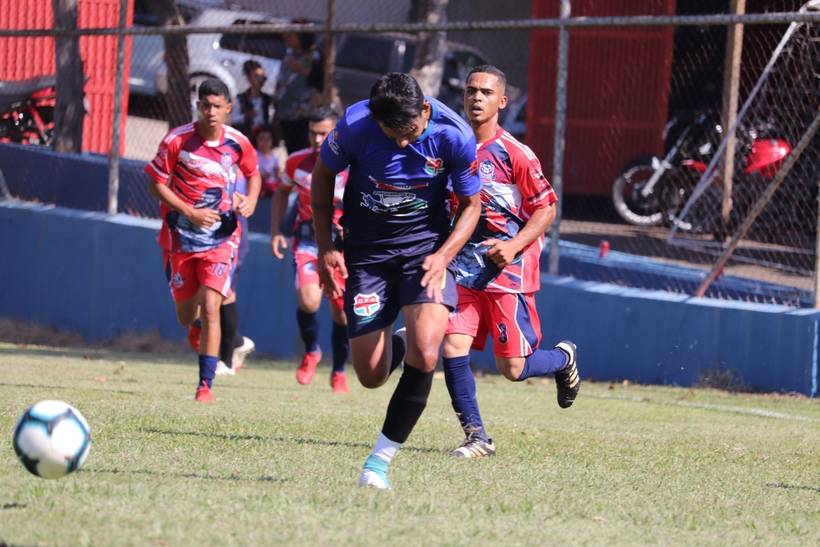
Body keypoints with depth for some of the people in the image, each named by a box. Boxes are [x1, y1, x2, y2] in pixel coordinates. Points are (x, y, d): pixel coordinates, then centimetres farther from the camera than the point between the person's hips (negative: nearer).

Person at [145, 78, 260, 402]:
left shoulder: (238, 143, -5)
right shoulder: (177, 141, -11)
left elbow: (253, 174, 15)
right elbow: (157, 184, -5)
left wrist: (251, 200, -6)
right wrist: (190, 213, -17)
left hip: (221, 238, -1)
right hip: (182, 237, 1)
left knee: (210, 309, -16)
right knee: (186, 317, 10)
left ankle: (206, 385, -12)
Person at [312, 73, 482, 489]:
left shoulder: (454, 135, -19)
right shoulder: (354, 125, -19)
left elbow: (471, 205, -3)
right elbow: (322, 176, 1)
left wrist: (444, 255, -19)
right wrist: (325, 248, -4)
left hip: (427, 247, -1)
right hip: (367, 248, 1)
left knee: (424, 355, -22)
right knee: (371, 376, 0)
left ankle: (381, 457, -9)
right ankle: (393, 345, 39)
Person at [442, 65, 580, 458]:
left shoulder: (515, 155, -10)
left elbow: (546, 208, -6)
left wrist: (514, 245, -19)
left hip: (508, 272, -4)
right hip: (464, 270, 4)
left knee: (513, 369, -3)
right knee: (453, 348, -12)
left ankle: (563, 359, 31)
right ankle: (476, 437, -1)